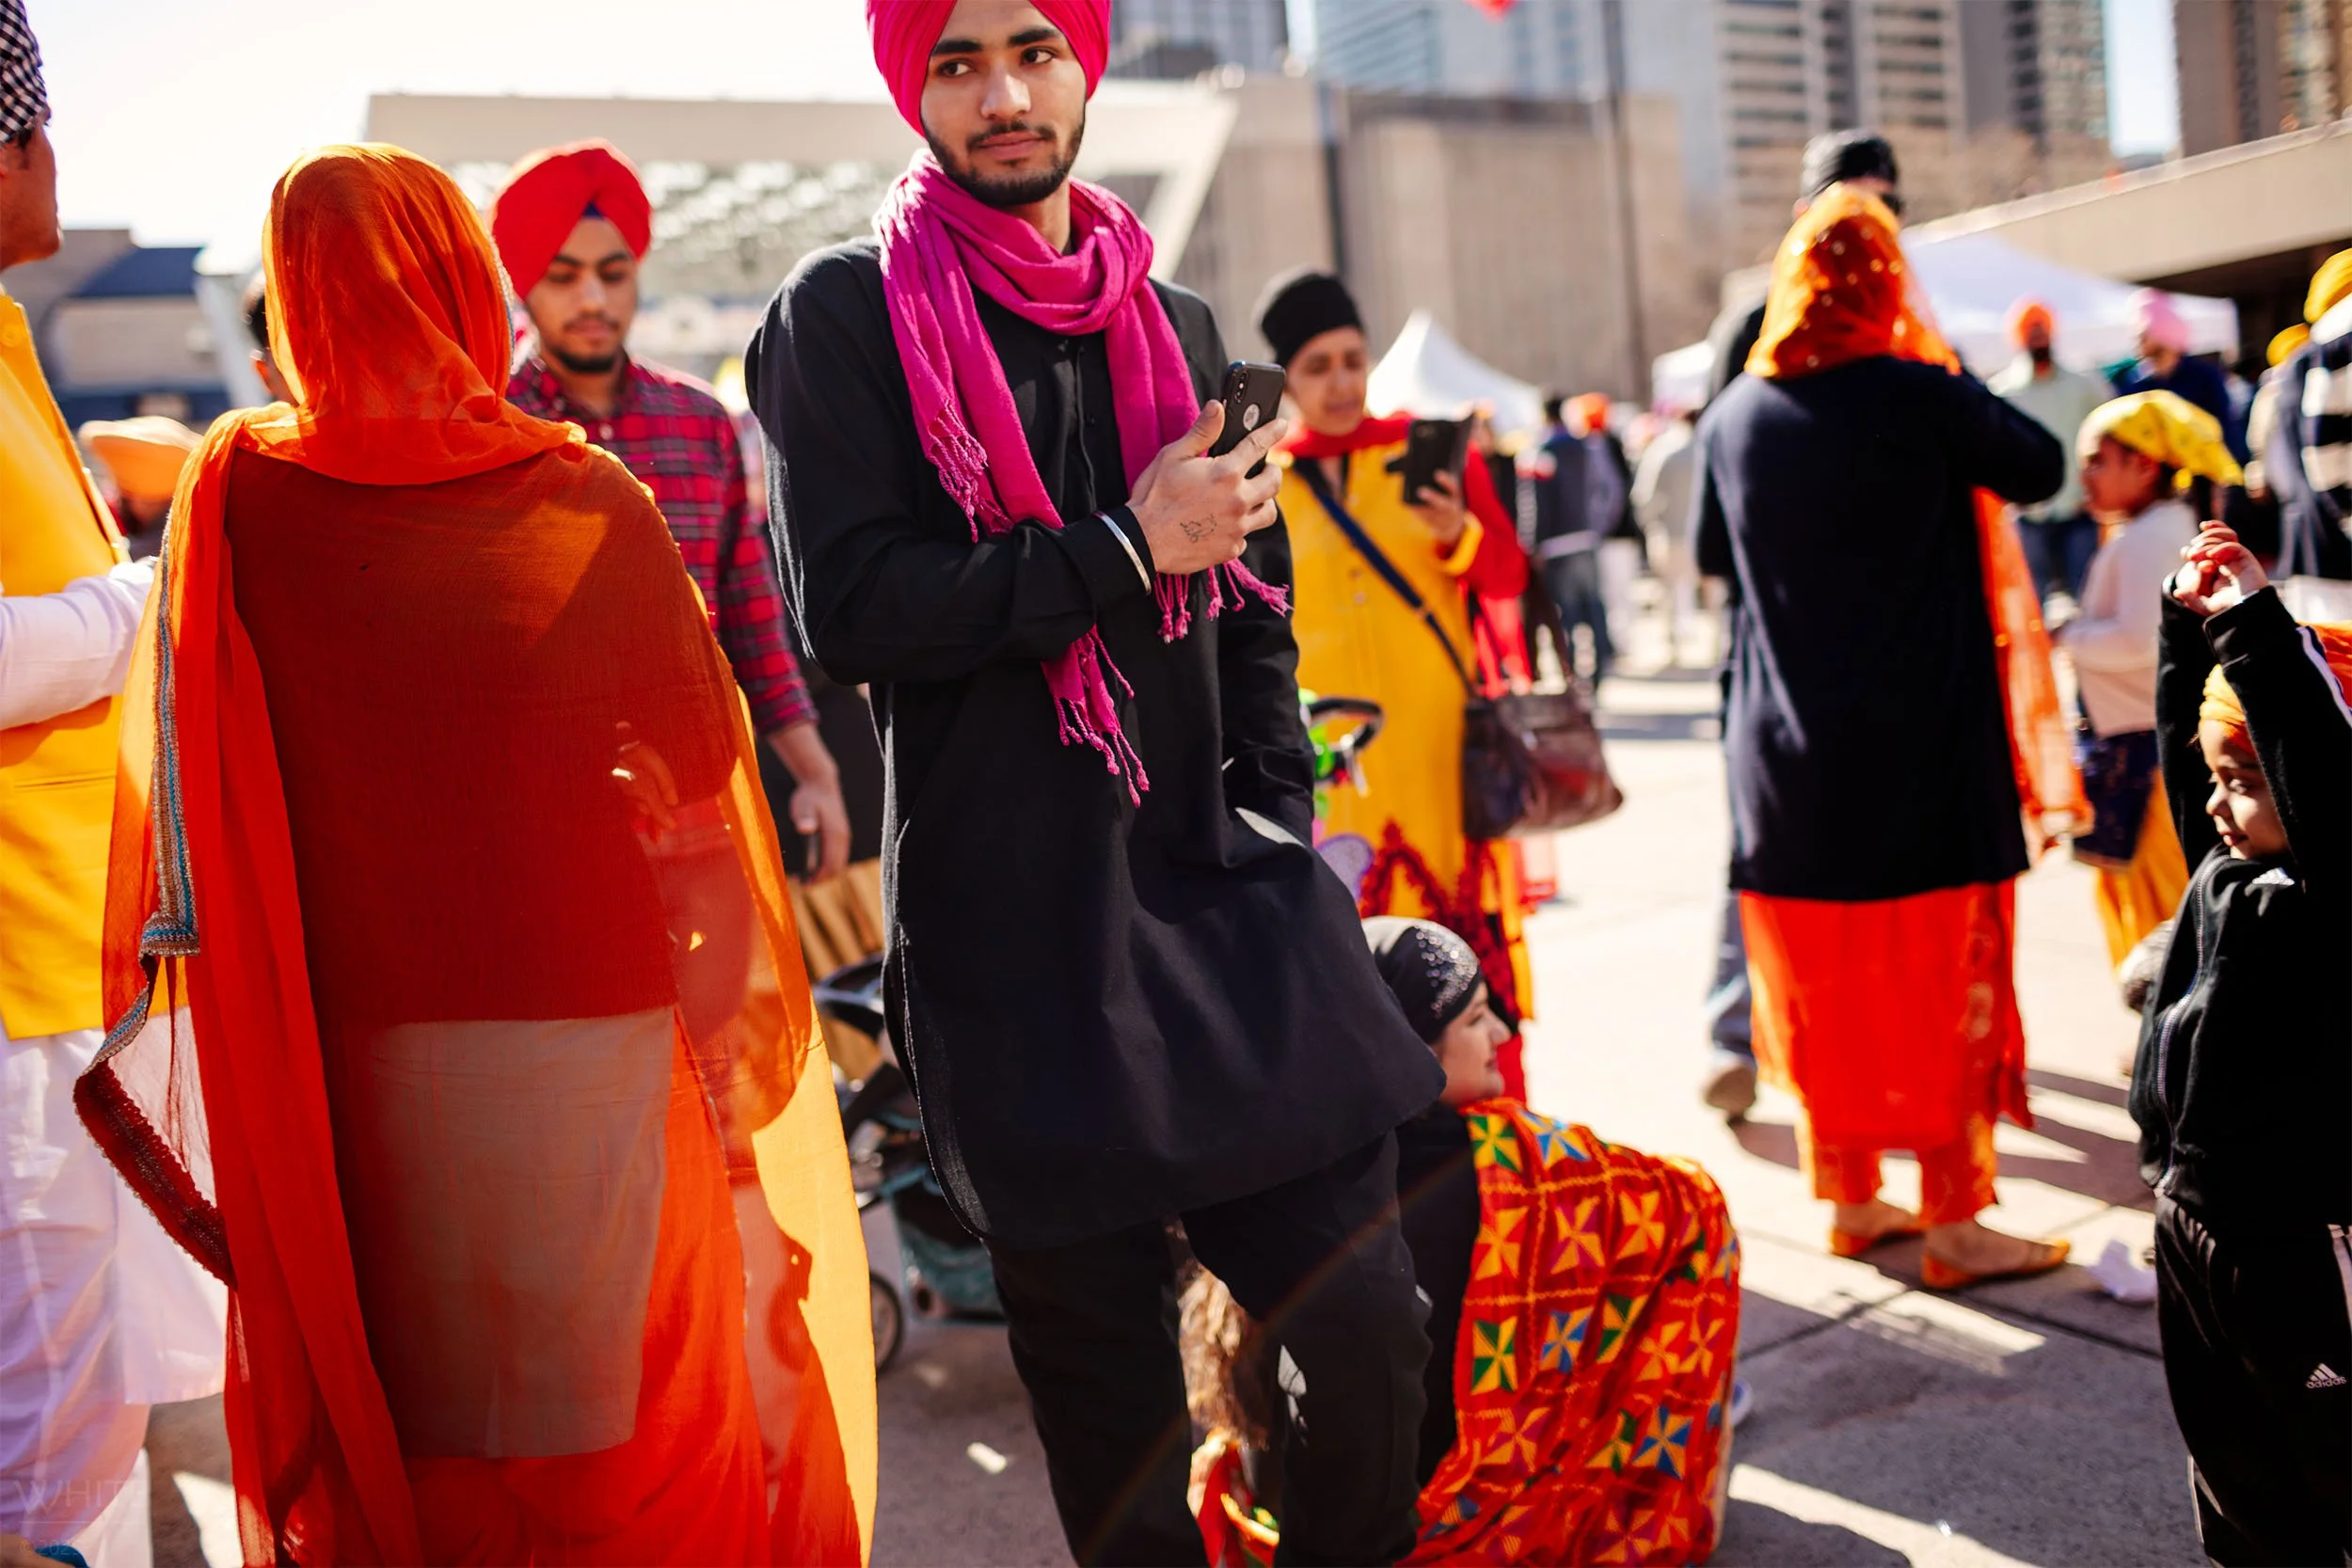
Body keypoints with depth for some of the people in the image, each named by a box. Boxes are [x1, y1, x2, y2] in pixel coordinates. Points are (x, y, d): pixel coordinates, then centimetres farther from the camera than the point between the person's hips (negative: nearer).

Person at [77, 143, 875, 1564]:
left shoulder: (239, 497, -3)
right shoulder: (595, 501, -6)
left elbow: (184, 795, 1)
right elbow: (704, 804, -4)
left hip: (361, 1072, 1)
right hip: (604, 1055, -1)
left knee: (399, 1449, 16)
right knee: (635, 1430, 14)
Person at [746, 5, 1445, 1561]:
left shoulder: (1178, 323, 15)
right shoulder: (845, 314, 0)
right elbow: (852, 610, -12)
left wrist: (1284, 828, 7)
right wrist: (1124, 550, -13)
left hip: (1222, 898, 4)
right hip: (1019, 941, -3)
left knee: (1373, 1328, 1)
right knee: (1109, 1395, 8)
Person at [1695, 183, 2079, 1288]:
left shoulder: (1736, 414, 2)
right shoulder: (1920, 398, -12)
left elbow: (1711, 552, 16)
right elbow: (2040, 467, 3)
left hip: (1786, 762, 5)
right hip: (1921, 751, -5)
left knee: (1822, 980, 14)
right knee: (1943, 978, 5)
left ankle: (1849, 1199, 24)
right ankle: (1955, 1219, 11)